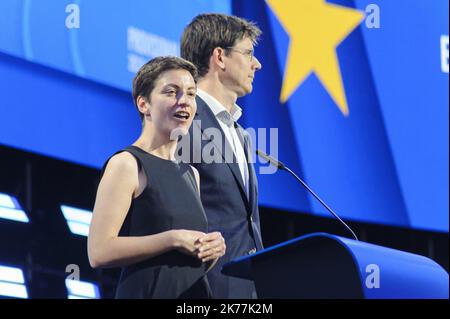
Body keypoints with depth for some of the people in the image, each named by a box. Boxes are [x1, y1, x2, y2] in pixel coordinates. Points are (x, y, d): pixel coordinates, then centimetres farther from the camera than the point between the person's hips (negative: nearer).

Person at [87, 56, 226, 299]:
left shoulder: (190, 173, 14)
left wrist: (213, 250, 1)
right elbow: (99, 252, -18)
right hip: (147, 291, -7)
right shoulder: (126, 165, -8)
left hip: (195, 292, 7)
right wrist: (174, 239, -18)